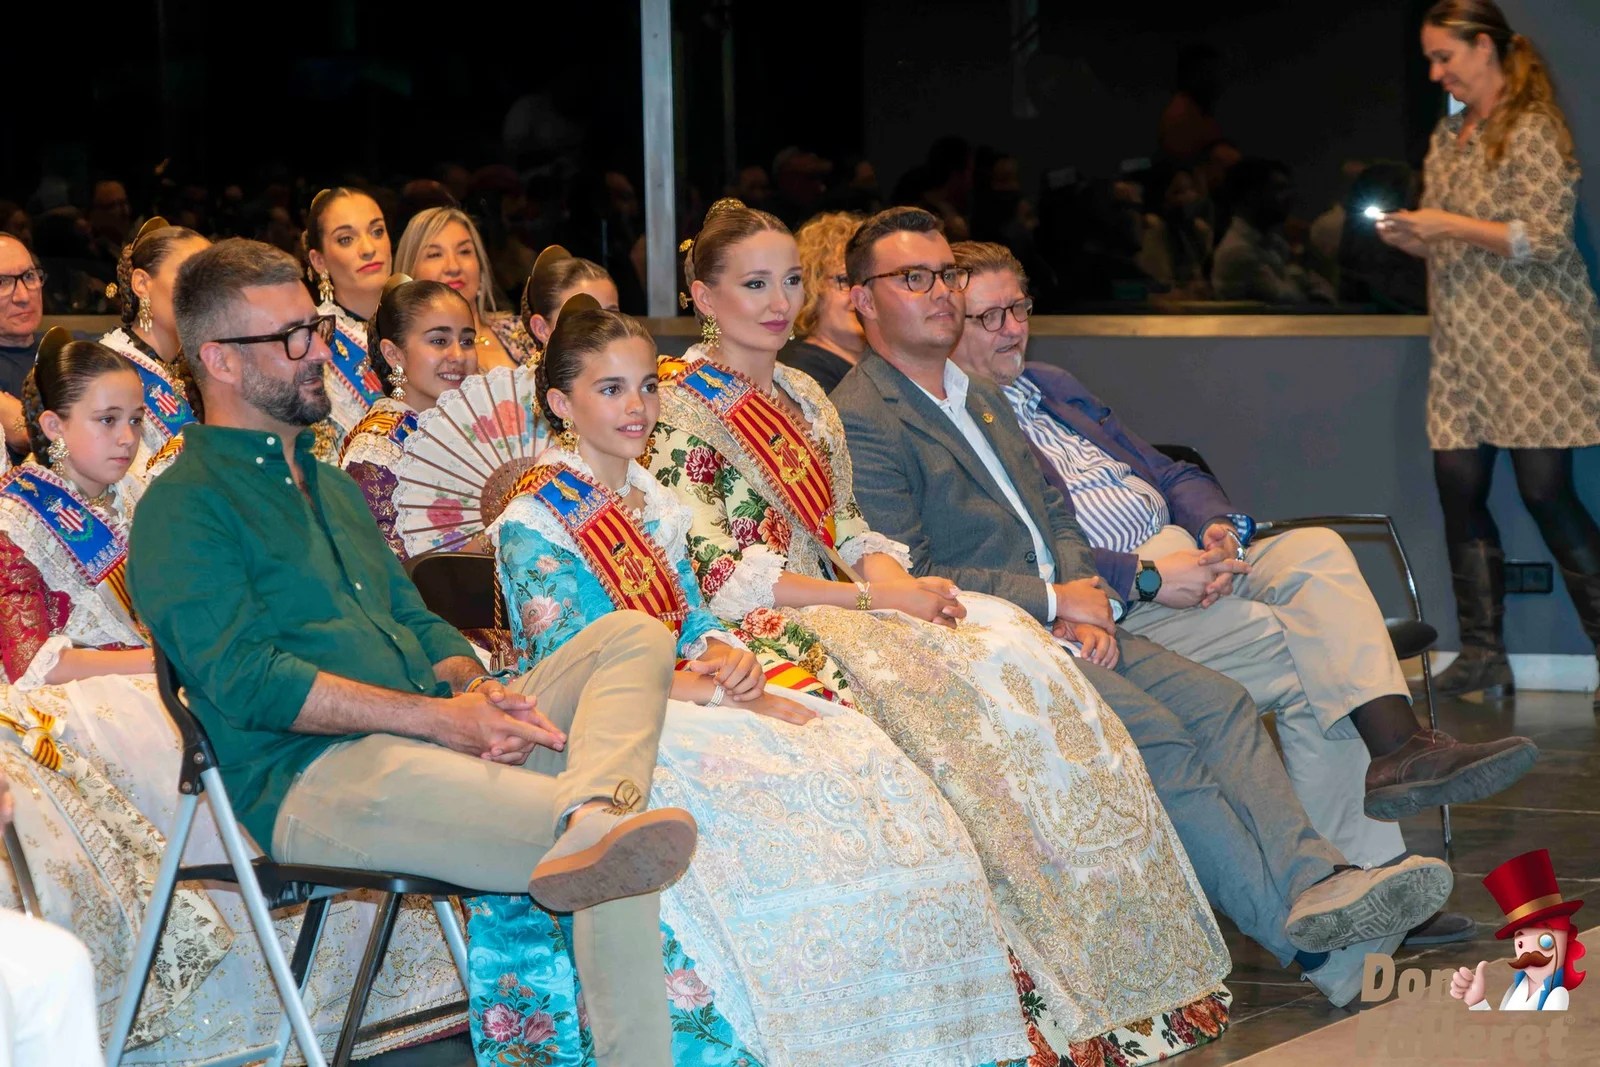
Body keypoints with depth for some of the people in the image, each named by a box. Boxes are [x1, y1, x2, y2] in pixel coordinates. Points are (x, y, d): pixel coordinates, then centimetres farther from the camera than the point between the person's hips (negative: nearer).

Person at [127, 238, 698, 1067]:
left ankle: (591, 822, -41)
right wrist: (440, 718, -17)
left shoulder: (328, 484, 28)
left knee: (632, 637, -15)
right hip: (310, 780, -8)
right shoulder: (182, 509, -1)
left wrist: (474, 689, 0)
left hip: (439, 744, 9)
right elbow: (246, 683, -13)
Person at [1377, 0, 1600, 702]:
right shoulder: (1447, 138, 16)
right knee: (1458, 490, 1)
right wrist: (1405, 237, 2)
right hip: (1464, 346, 8)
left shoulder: (1533, 130, -8)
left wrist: (1452, 227, -16)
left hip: (1532, 344, -8)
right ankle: (1482, 658, 7)